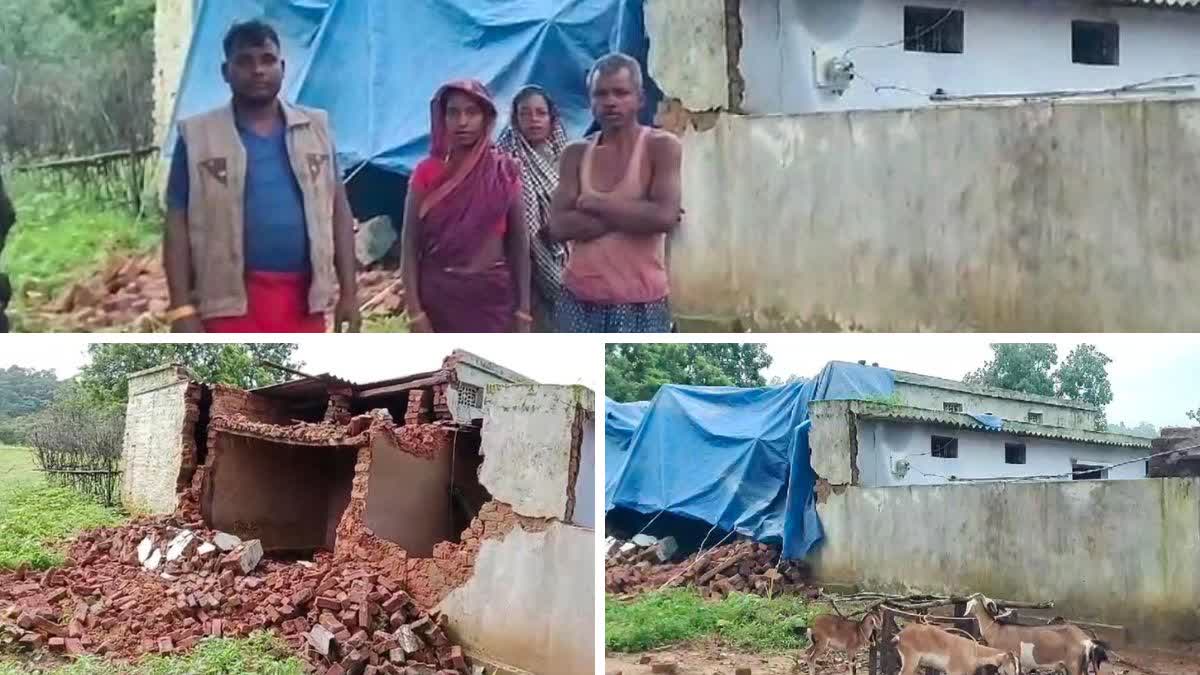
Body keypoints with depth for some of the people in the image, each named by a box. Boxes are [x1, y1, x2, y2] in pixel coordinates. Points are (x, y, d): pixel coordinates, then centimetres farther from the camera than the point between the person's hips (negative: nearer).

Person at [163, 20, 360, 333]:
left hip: (301, 297, 3)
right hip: (232, 300, -3)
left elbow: (338, 211, 11)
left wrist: (348, 292, 5)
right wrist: (182, 308, -9)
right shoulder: (198, 137, 0)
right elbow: (178, 225, -1)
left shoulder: (315, 129, 9)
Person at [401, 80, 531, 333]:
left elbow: (519, 243, 6)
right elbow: (411, 247, 0)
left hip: (494, 295, 1)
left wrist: (523, 309, 1)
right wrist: (415, 312, -8)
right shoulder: (428, 173, 0)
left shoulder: (504, 171, 3)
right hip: (440, 293, -1)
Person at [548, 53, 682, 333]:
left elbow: (665, 216, -19)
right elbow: (559, 226, -5)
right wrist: (633, 214, -11)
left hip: (640, 303, -4)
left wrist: (596, 203, -9)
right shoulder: (576, 153, 8)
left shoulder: (661, 146, -3)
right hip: (580, 300, 4)